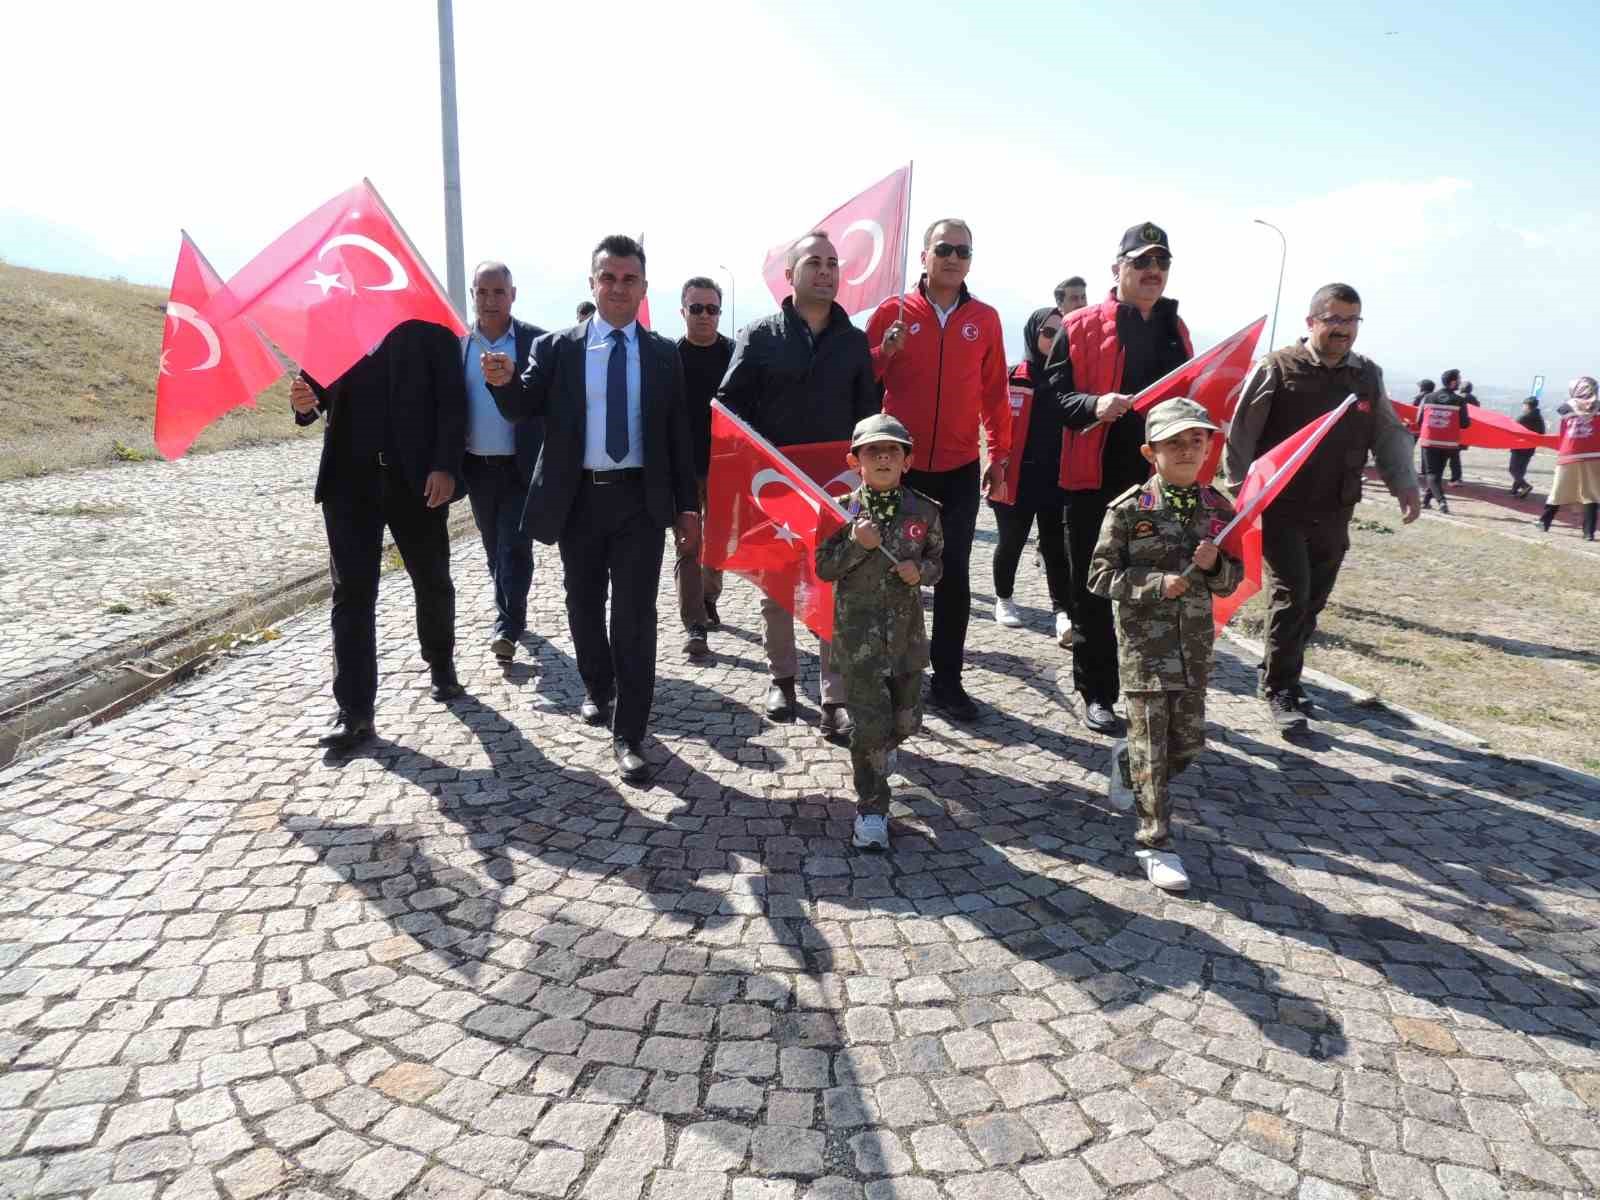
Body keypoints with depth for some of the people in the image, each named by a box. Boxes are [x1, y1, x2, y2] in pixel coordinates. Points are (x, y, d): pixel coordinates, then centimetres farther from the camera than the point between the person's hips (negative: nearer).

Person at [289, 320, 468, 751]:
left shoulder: (430, 331, 3)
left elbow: (452, 402, -4)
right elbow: (318, 389, 12)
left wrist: (446, 467, -16)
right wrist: (304, 401, -12)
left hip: (416, 478, -2)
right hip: (350, 478, 2)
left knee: (432, 582, 12)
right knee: (351, 593, -4)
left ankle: (441, 664, 37)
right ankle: (354, 710, -2)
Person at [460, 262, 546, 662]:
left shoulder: (536, 341, -6)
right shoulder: (457, 343, 4)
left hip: (522, 466, -4)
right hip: (477, 467, 4)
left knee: (515, 547, -5)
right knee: (495, 549, 15)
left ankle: (508, 626, -1)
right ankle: (510, 617, 30)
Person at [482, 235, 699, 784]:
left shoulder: (663, 353, 5)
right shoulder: (557, 347, 2)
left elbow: (678, 433, 6)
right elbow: (524, 410, -5)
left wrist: (688, 506, 3)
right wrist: (505, 383, -29)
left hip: (640, 500, -1)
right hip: (578, 498, 1)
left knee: (634, 616, -3)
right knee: (584, 605, 15)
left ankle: (629, 735, 4)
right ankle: (597, 689, 41)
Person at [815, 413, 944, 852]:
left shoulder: (924, 512, -1)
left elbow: (939, 561, 11)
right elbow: (823, 568, -6)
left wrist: (921, 571, -10)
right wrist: (856, 544, -21)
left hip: (907, 631, 3)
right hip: (859, 632, -3)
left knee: (906, 720, 14)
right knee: (871, 720, -5)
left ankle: (878, 751, 51)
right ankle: (871, 809, 9)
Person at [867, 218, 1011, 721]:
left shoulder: (985, 319, 5)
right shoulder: (893, 311, 0)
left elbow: (994, 391, 9)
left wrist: (1000, 453, 8)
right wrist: (884, 353, -15)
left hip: (959, 470, 1)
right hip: (901, 466, -1)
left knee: (954, 575, 2)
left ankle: (947, 680, 9)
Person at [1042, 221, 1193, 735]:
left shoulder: (1175, 329, 15)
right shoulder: (1082, 327, -2)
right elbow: (1052, 394, -5)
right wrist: (1095, 405, -24)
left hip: (1159, 481, 4)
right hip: (1096, 481, -4)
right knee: (1094, 592, 4)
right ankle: (1096, 693, 17)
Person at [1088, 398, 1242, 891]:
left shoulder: (1218, 508, 3)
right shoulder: (1128, 509, -10)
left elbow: (1232, 579, 9)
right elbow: (1100, 576, -9)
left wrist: (1214, 565, -13)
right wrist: (1157, 583, -20)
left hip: (1195, 642, 5)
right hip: (1144, 641, -5)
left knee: (1189, 743, 12)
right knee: (1152, 747, 0)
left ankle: (1127, 762, 42)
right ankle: (1155, 844, 12)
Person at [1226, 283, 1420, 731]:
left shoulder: (1368, 375, 10)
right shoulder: (1277, 369, -6)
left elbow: (1390, 434, 16)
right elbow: (1240, 433, -6)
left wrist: (1404, 483, 2)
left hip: (1334, 513, 5)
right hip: (1282, 510, -5)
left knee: (1312, 601, 10)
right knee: (1291, 595, -8)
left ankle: (1285, 679, 26)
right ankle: (1279, 691, 5)